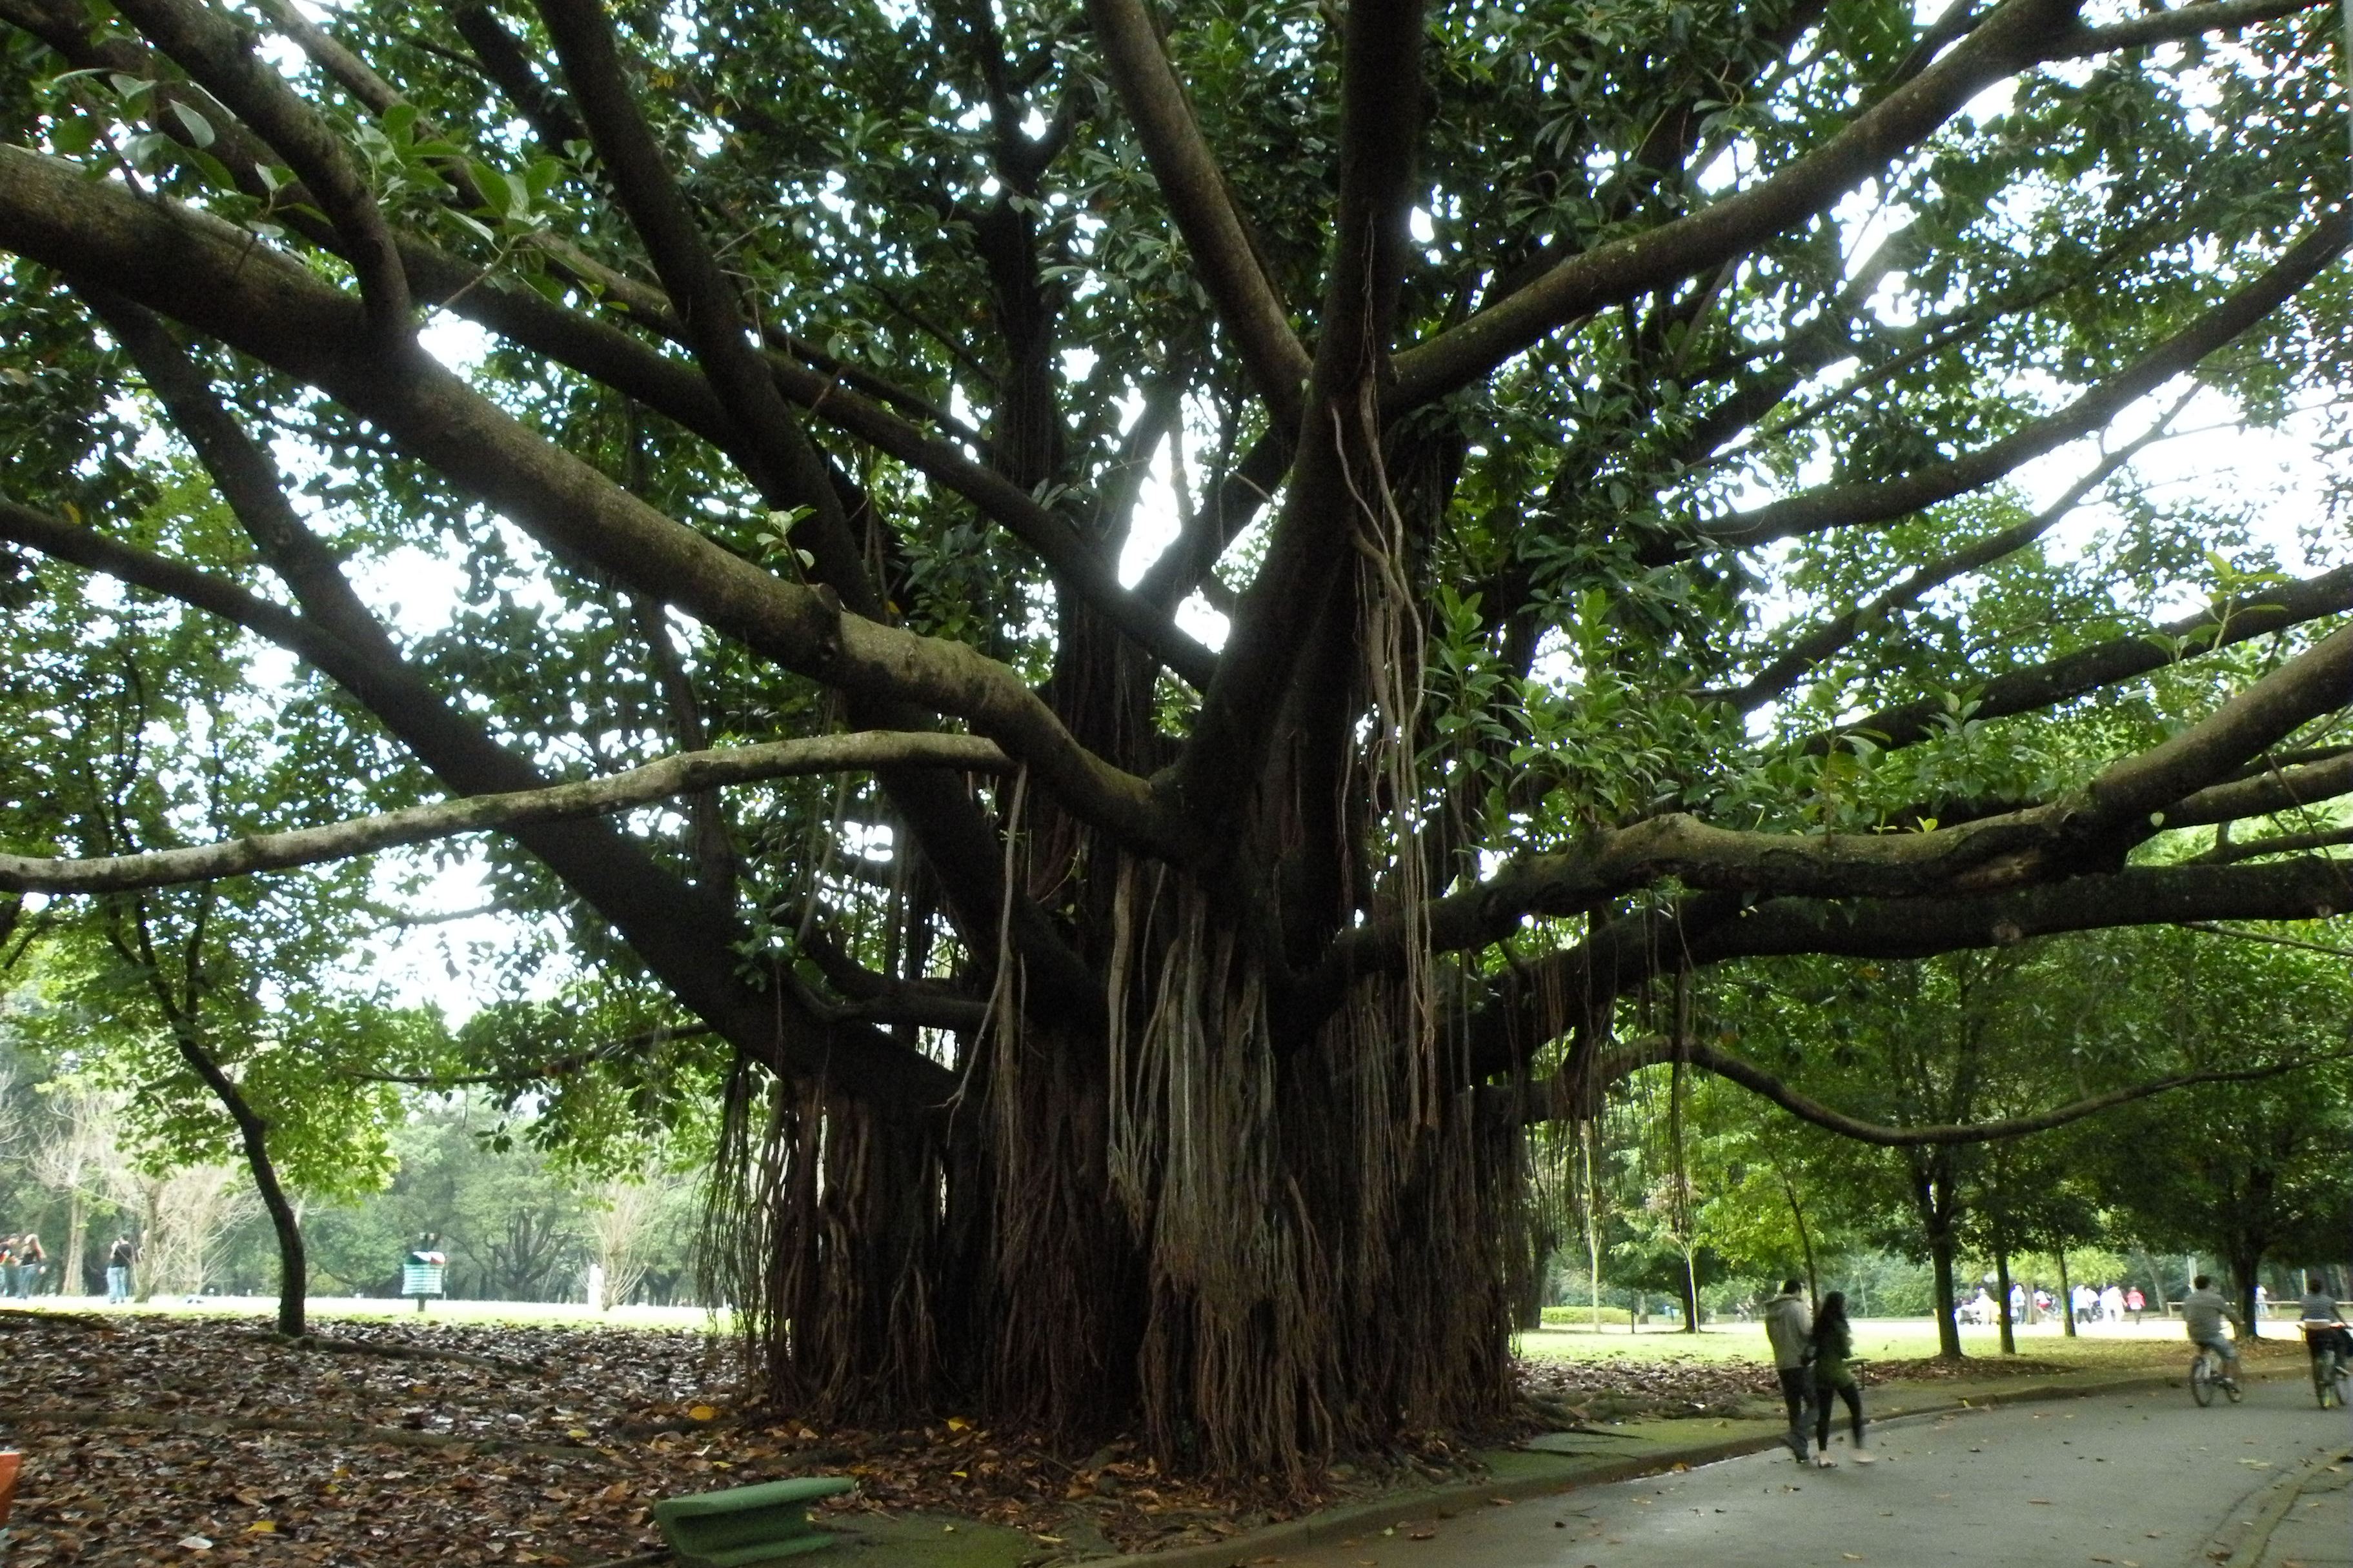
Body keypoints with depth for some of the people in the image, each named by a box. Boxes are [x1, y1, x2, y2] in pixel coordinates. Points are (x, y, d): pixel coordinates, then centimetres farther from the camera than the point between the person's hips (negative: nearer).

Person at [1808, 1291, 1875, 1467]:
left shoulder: (1818, 1325, 4)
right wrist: (1849, 1344, 5)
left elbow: (1811, 1345, 6)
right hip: (1839, 1373, -6)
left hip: (1821, 1373, 6)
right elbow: (1846, 1353, -13)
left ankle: (1823, 1456, 7)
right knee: (1856, 1410, 8)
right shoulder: (1839, 1327, -15)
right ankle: (1859, 1452, 8)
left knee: (1823, 1414, 8)